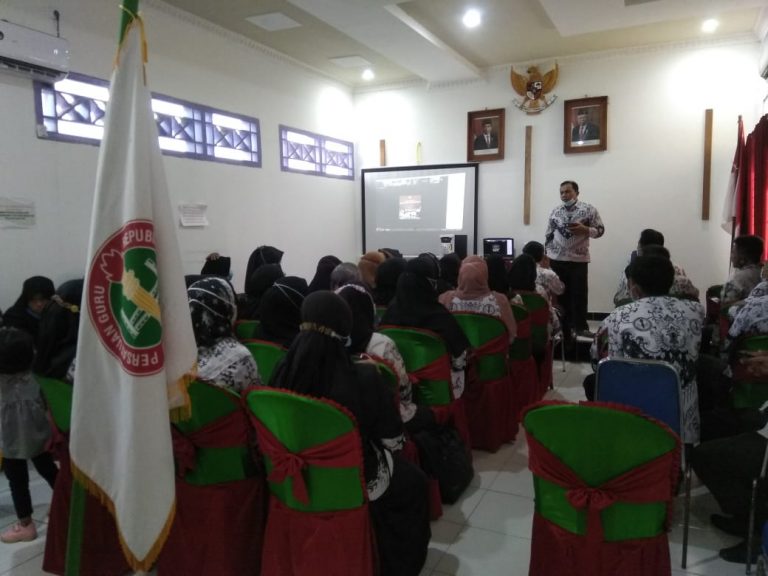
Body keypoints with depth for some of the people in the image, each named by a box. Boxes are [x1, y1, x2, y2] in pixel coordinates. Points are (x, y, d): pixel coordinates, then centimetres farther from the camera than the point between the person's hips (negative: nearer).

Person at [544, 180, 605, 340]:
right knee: (561, 294, 8)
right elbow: (549, 235, 10)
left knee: (580, 293, -1)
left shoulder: (588, 210, -2)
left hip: (579, 259, -2)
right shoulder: (555, 212, 5)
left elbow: (600, 230, -1)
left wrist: (584, 229, -18)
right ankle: (563, 329, 19)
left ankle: (580, 326, 12)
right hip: (557, 259, 2)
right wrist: (546, 253, 6)